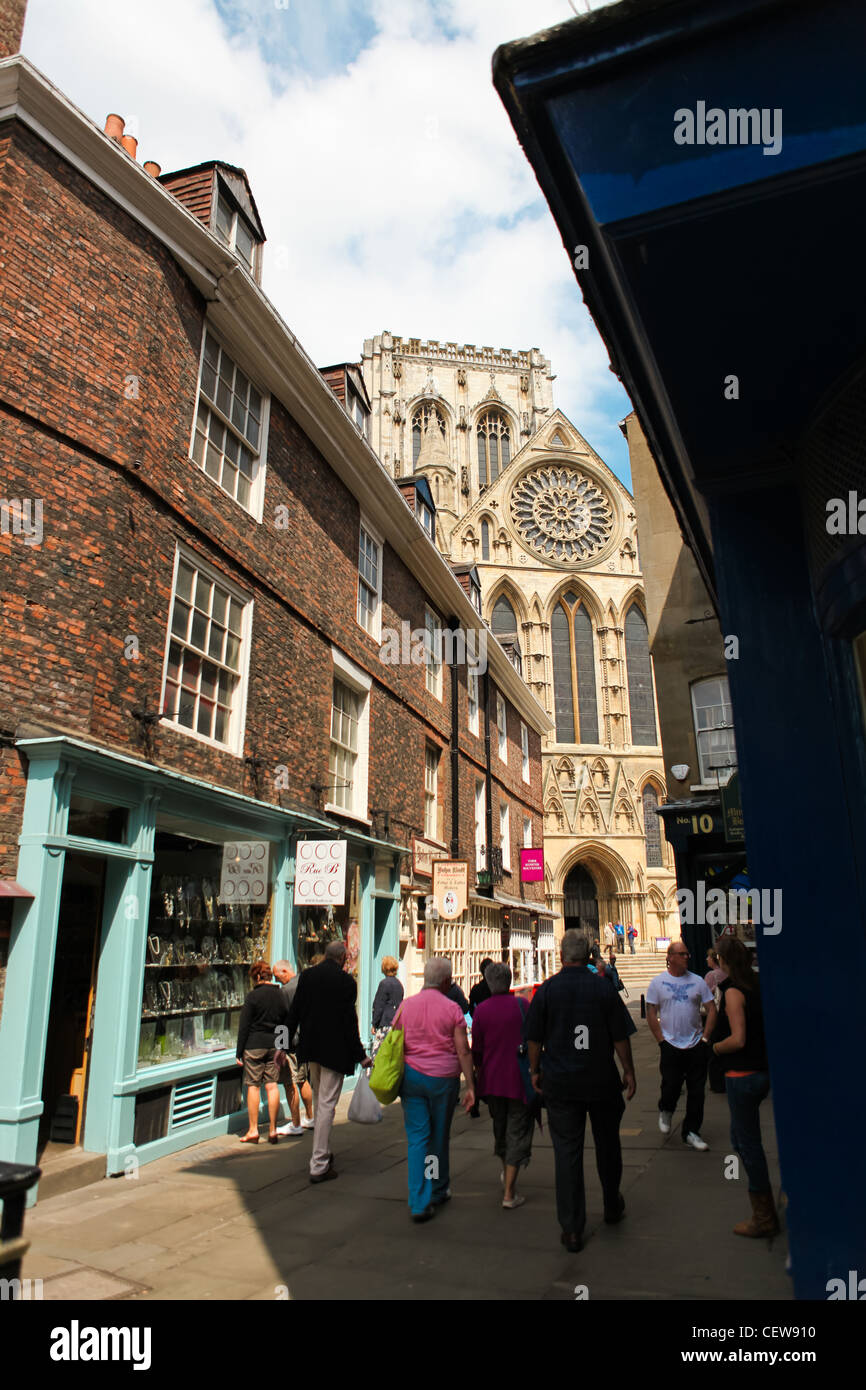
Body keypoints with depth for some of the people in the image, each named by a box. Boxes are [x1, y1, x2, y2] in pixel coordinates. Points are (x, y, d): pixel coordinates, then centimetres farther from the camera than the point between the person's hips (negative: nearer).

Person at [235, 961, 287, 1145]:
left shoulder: (253, 995, -10)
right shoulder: (280, 995, 5)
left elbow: (244, 1026, -8)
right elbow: (286, 1023, 11)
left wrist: (239, 1052, -2)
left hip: (254, 1045, -4)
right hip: (274, 1046, 5)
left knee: (253, 1086, 4)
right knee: (272, 1085, 7)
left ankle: (253, 1130, 8)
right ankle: (273, 1130, 9)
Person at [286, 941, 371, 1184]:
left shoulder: (306, 975, 2)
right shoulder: (346, 981, -13)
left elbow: (294, 1013, 4)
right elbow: (349, 1021, -13)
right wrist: (360, 1056, -6)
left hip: (311, 1048, 6)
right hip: (334, 1050, -6)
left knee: (318, 1102, 21)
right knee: (327, 1104, 0)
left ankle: (322, 1152, 34)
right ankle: (319, 1165, 2)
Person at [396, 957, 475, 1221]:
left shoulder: (406, 1005, 1)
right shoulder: (452, 1008, -7)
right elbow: (463, 1051, -8)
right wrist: (470, 1086, -3)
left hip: (411, 1077, 2)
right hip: (443, 1079, -2)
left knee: (417, 1137, 5)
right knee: (439, 1137, 15)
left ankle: (419, 1202, -1)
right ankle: (438, 1191, 30)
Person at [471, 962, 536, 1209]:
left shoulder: (481, 1010, -6)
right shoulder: (521, 1005, -12)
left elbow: (476, 1048, 0)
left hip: (492, 1080, 3)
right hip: (519, 1080, -3)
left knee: (499, 1128, 24)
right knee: (517, 1132, 5)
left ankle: (505, 1172, 41)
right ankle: (509, 1194, 3)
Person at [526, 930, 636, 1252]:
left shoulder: (546, 990, -6)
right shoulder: (604, 988, -7)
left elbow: (534, 1038, -2)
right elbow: (620, 1037, -3)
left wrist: (535, 1071, 10)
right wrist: (628, 1071, 8)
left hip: (560, 1083, -1)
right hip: (602, 1081, 1)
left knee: (566, 1150, 5)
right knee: (607, 1143, 21)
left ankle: (571, 1229, 6)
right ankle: (612, 1206, 38)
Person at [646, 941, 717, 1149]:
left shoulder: (697, 981, 4)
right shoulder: (658, 982, -2)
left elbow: (711, 1009, 6)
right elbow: (651, 1013, -2)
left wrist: (705, 1038, -2)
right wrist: (661, 1040, -7)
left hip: (696, 1046, 2)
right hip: (670, 1045, -2)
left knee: (696, 1092, 5)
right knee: (671, 1087, -2)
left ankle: (691, 1132, 20)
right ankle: (665, 1111, 31)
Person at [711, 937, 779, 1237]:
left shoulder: (733, 991, -19)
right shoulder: (757, 986, 6)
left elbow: (738, 1040, -23)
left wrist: (714, 1047, -8)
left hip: (742, 1075, -9)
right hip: (761, 1071, 9)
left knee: (749, 1144, 4)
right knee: (741, 1139, 20)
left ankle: (764, 1218, 15)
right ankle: (764, 1213, 30)